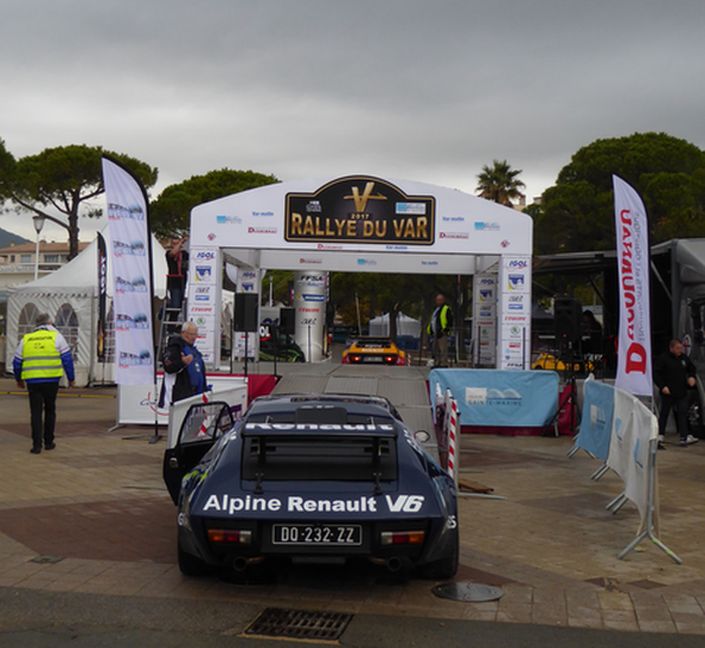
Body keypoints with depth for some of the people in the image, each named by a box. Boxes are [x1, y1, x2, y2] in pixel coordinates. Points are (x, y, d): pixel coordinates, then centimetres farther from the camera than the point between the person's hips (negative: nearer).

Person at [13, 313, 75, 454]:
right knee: (50, 410, 14)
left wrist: (18, 379, 30)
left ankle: (37, 445, -1)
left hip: (32, 381, 1)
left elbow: (17, 362, 15)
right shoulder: (56, 336, 3)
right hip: (51, 380, -1)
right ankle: (48, 442, 18)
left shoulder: (25, 339, 10)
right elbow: (67, 359, -1)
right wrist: (71, 378, 7)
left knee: (36, 413, 5)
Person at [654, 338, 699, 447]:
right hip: (668, 392, -4)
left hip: (682, 393, 4)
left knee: (683, 414, -3)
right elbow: (655, 373, -10)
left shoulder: (684, 358, 9)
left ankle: (684, 437, -7)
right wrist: (662, 386, -17)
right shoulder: (663, 358, -8)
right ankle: (660, 434, 20)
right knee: (664, 413, 7)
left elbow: (692, 368, 25)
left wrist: (691, 377, 3)